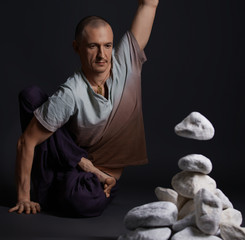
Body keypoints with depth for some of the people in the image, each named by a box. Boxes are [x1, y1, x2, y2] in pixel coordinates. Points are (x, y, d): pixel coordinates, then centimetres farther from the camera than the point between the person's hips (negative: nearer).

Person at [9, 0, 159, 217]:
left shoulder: (126, 62, -12)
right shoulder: (71, 95, -21)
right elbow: (26, 142, -17)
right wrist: (24, 197, -17)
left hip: (105, 177, 1)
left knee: (81, 200, -38)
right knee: (32, 95, -19)